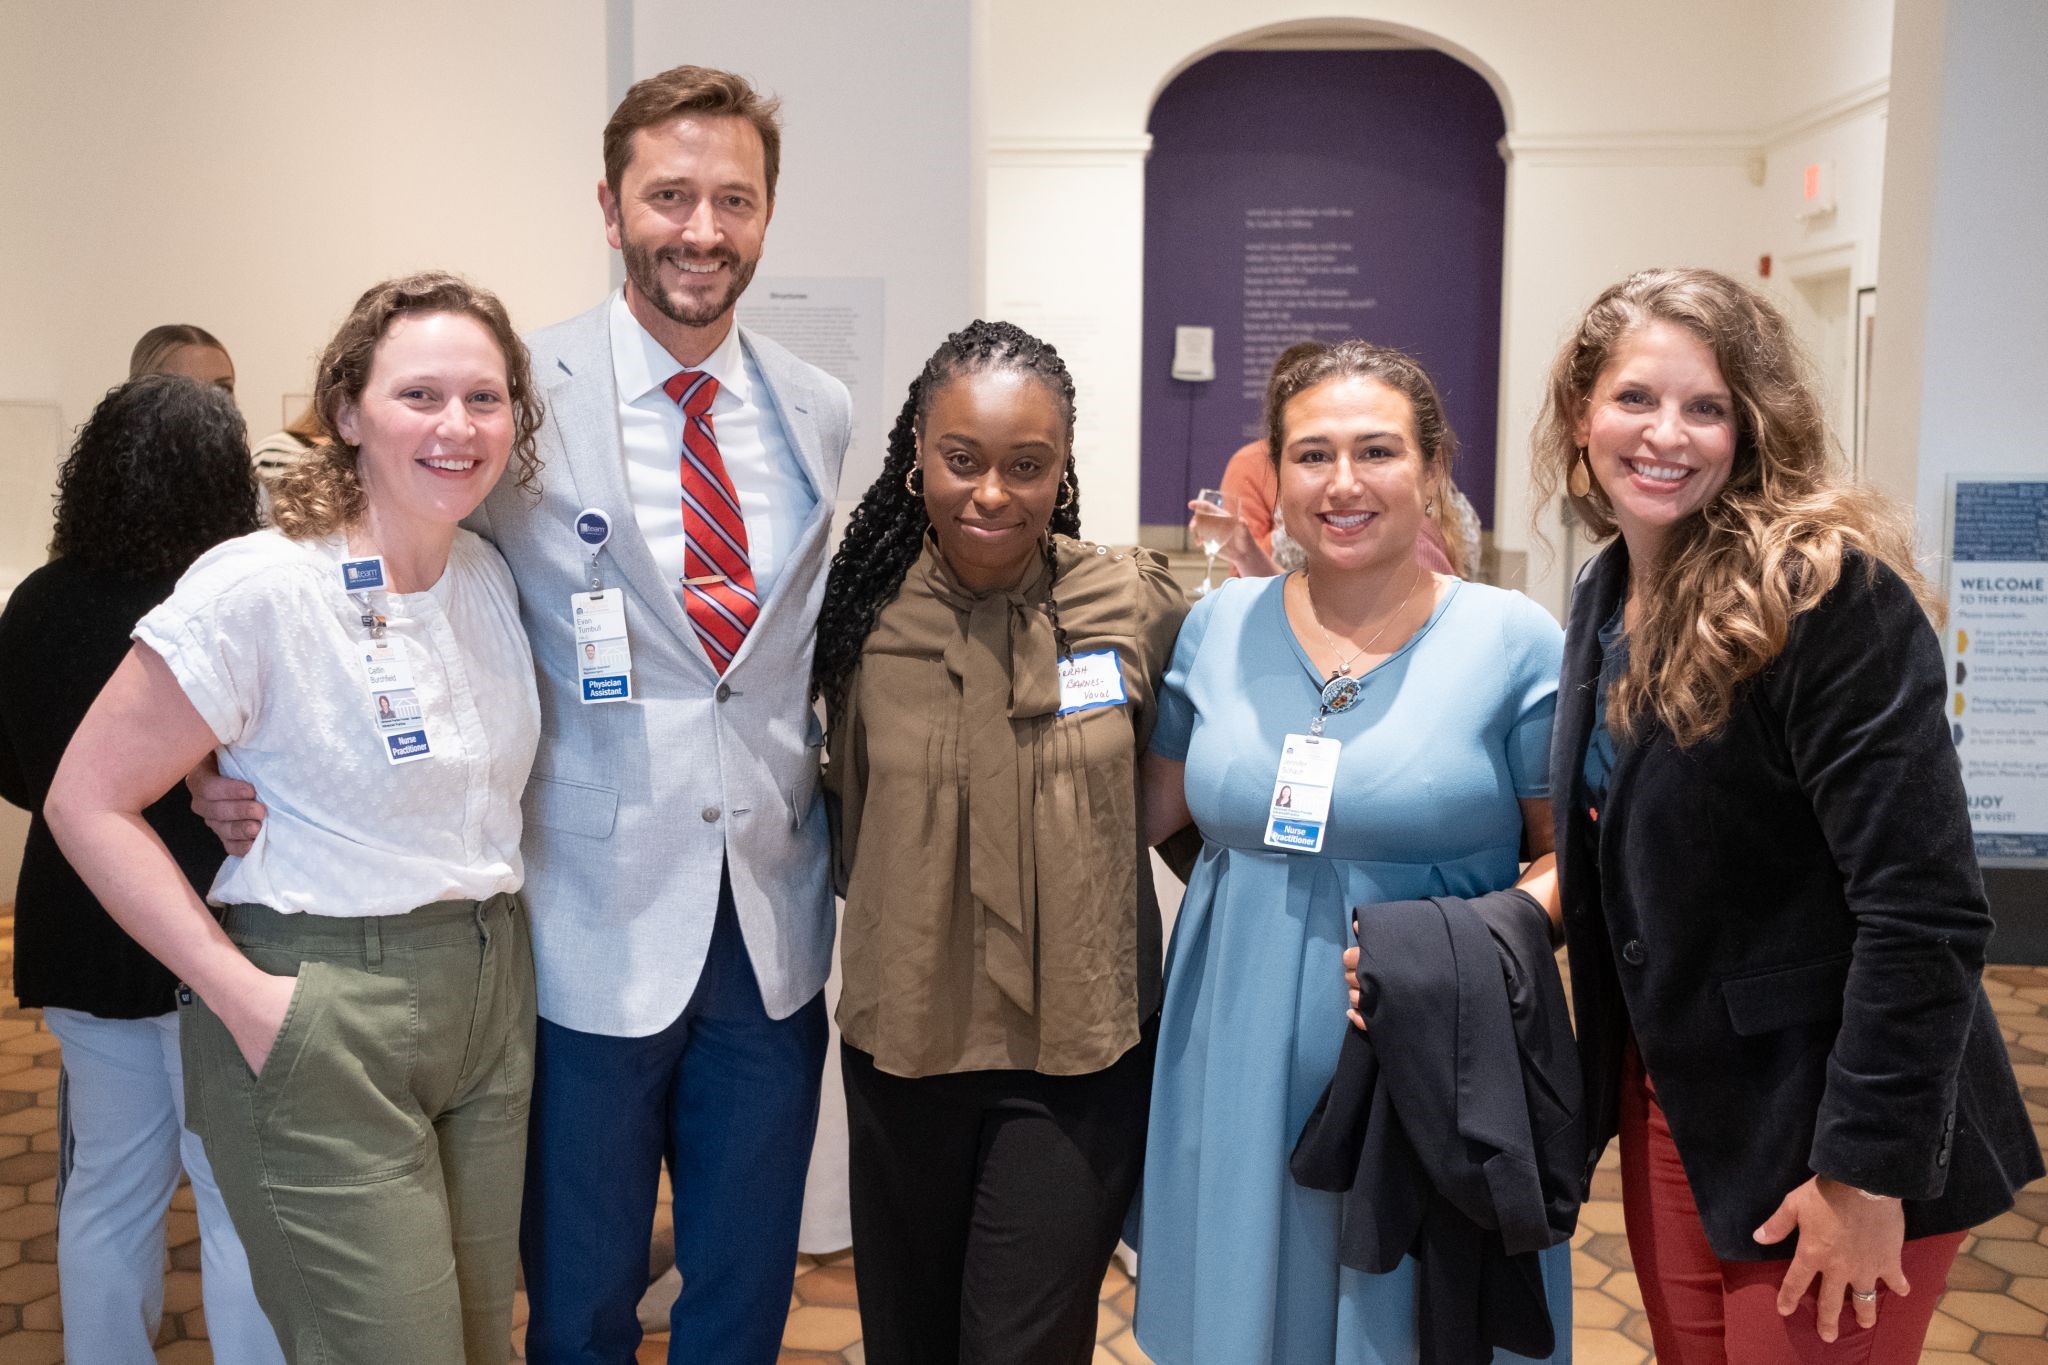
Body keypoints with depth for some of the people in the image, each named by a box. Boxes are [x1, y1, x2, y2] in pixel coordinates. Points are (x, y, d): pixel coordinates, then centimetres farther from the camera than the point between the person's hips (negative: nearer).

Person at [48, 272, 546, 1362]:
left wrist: (497, 924, 9)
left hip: (488, 999, 7)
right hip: (322, 1032, -6)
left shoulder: (490, 576, 5)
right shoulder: (257, 587, -15)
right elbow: (88, 801, -12)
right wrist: (241, 993, -16)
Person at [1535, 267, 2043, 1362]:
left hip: (1821, 1133, -7)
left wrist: (1869, 1168, -21)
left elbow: (1924, 911, -23)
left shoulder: (1835, 601, -20)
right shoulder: (1608, 594, 4)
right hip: (1670, 1104, 7)